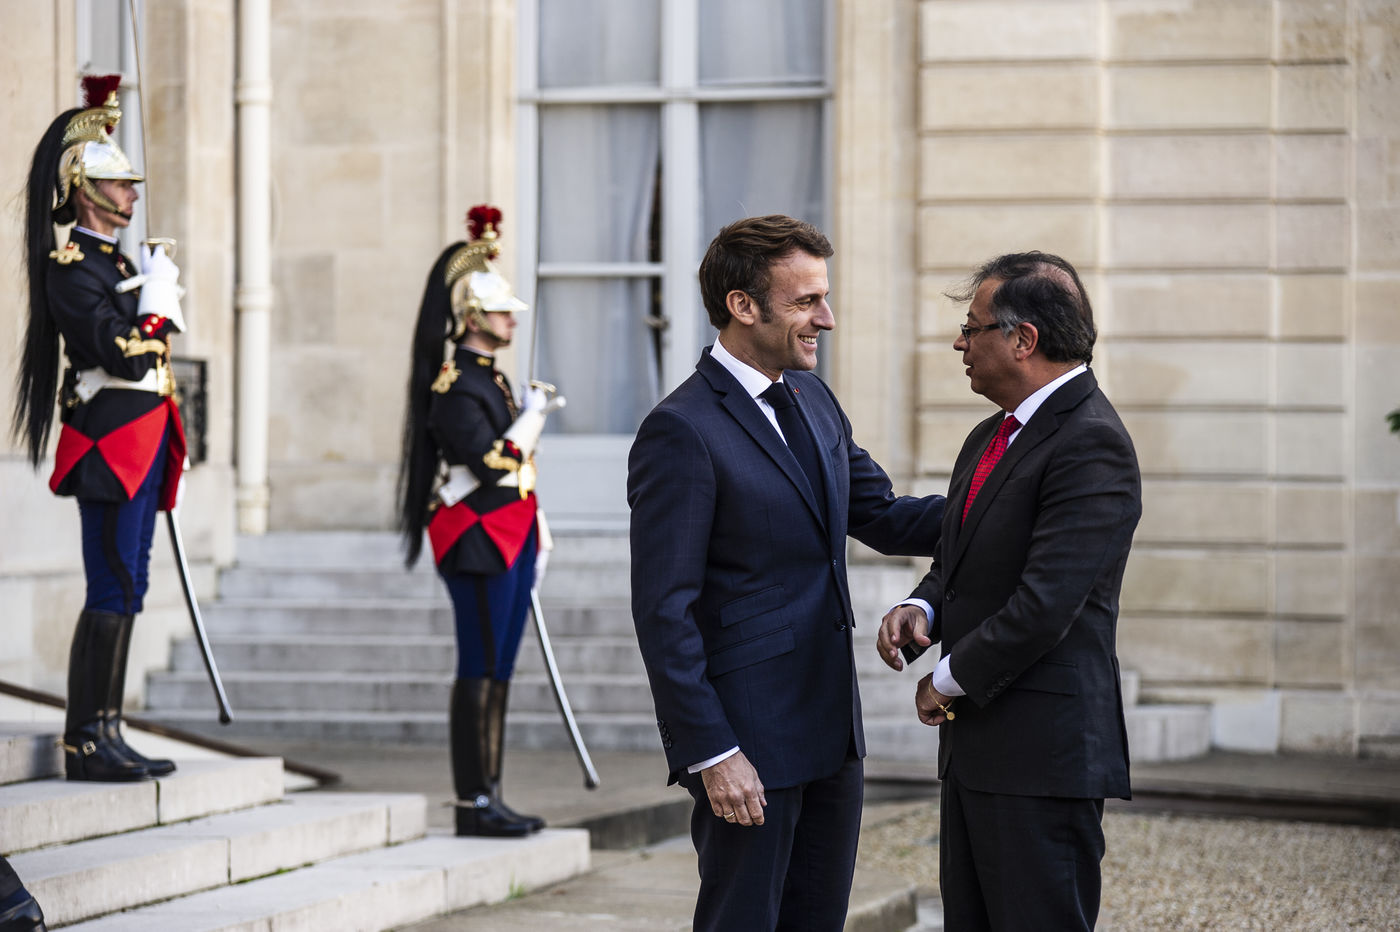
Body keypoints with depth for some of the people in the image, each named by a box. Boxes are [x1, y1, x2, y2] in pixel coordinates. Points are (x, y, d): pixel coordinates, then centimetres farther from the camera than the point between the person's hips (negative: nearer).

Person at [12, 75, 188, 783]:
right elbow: (122, 353, -21)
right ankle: (86, 743, -7)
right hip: (111, 445, -10)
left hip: (140, 449, 10)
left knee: (124, 590, 9)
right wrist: (159, 301, -9)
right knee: (113, 591, -10)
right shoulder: (70, 265, -11)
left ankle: (105, 736, 13)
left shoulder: (114, 259, 18)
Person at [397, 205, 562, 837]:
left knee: (498, 671, 9)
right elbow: (490, 462, -22)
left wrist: (533, 544, 22)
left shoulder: (491, 379, 19)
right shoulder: (454, 386, -12)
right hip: (476, 541, -10)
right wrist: (533, 415, -11)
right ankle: (474, 804, -6)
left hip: (507, 541, 10)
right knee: (480, 670, -8)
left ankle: (489, 799, 12)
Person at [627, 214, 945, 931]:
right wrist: (710, 753, -21)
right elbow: (663, 611, -18)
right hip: (747, 740, -8)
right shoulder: (682, 432, -16)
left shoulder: (813, 399, 11)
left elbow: (881, 516, 20)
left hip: (830, 735, 8)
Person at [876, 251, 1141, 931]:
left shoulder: (1091, 443, -15)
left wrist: (948, 682, -11)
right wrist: (920, 609, 2)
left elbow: (1045, 602, -22)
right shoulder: (987, 440, 17)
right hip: (974, 747, 10)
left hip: (1044, 754, -10)